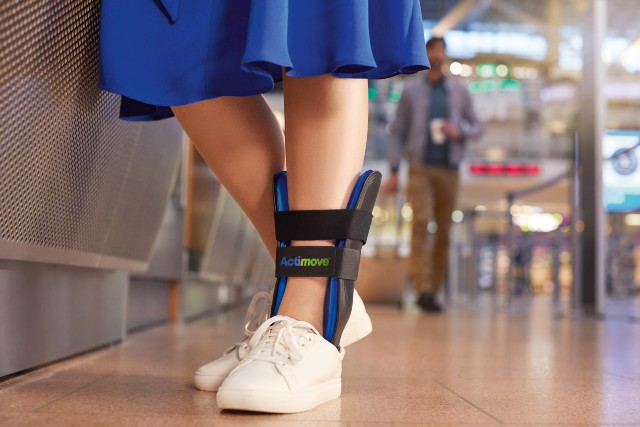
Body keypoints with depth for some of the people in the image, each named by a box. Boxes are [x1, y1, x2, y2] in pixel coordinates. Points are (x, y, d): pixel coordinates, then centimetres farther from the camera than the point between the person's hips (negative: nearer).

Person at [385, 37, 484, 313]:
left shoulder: (459, 91, 11)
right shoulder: (411, 91, 7)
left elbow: (478, 127, 15)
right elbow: (396, 132, 6)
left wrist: (459, 132, -9)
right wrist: (393, 172, -2)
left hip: (449, 169, 2)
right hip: (420, 168, -2)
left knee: (444, 233, 3)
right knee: (421, 223, -21)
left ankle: (432, 292, 13)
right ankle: (423, 289, -27)